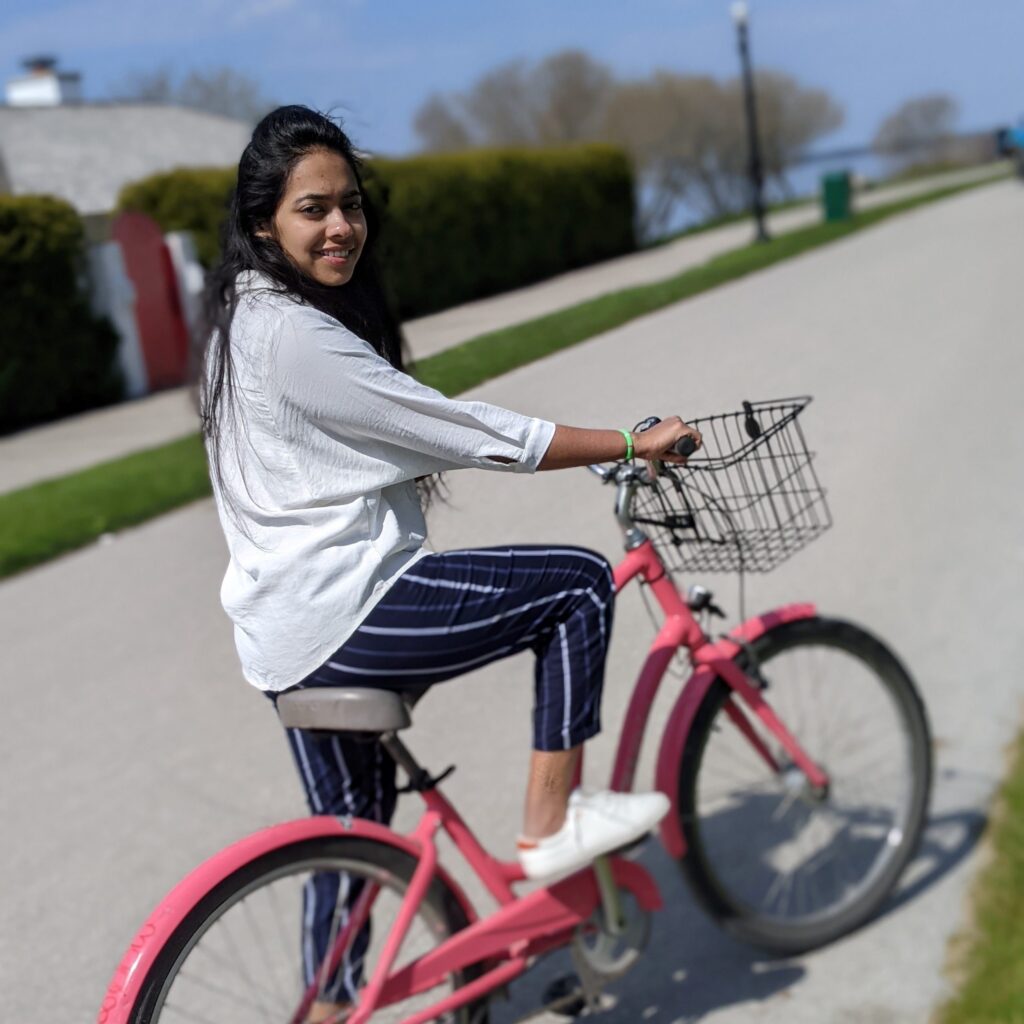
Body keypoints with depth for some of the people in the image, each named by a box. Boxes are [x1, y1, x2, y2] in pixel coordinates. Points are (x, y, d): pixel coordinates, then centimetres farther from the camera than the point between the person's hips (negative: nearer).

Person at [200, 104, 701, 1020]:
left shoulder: (254, 316, 14)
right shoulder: (294, 333, -19)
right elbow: (461, 432, -19)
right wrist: (634, 443, -11)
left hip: (292, 633, 11)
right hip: (342, 613, -11)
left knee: (352, 830, 23)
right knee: (579, 583, -6)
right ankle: (550, 822, 2)